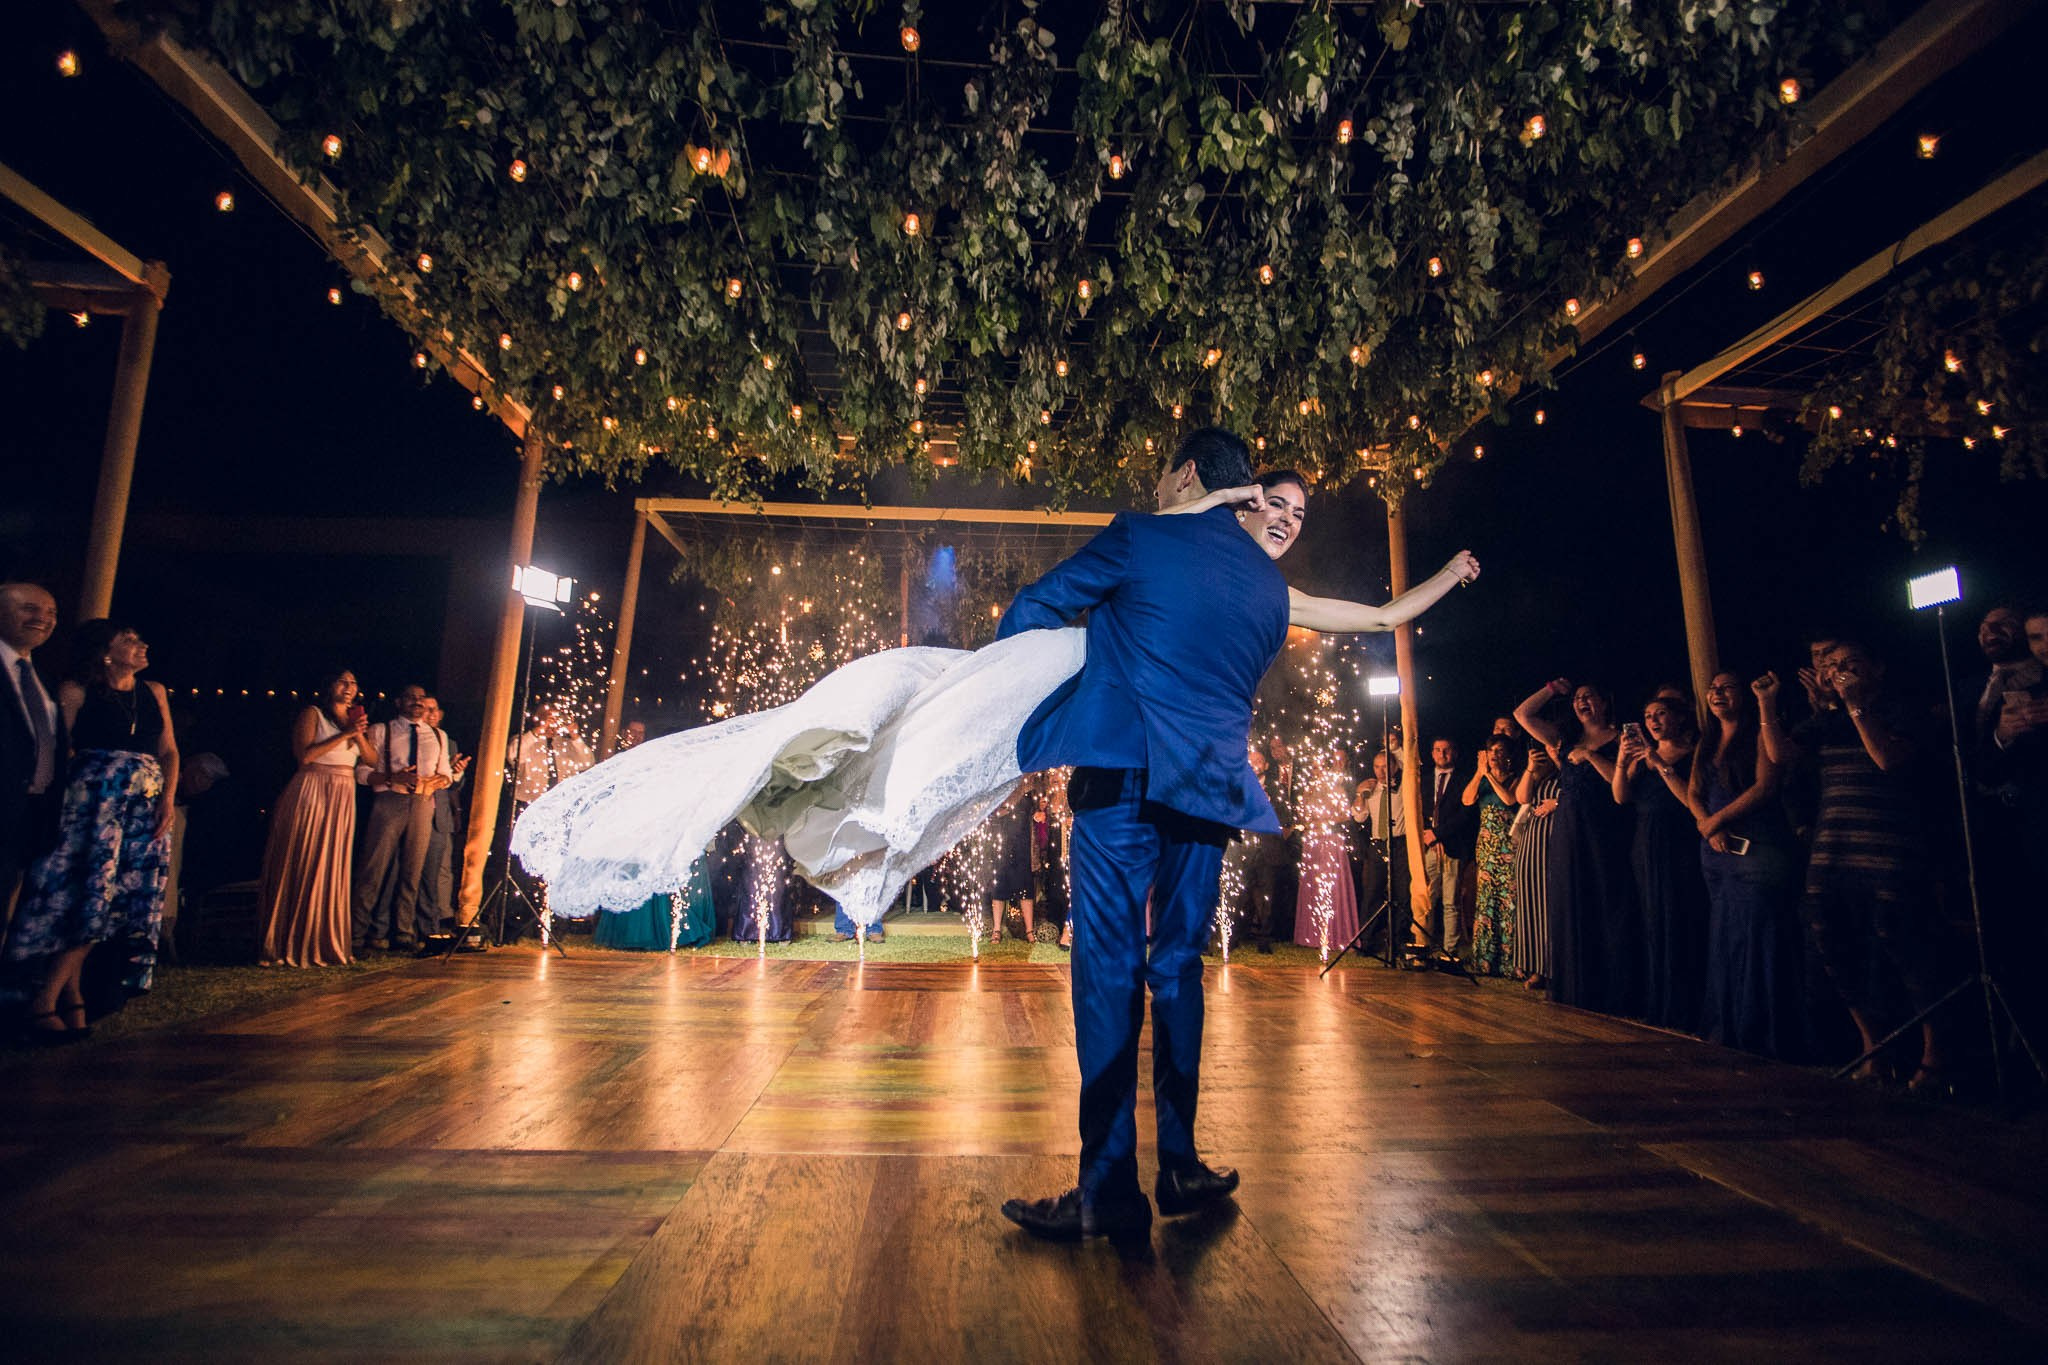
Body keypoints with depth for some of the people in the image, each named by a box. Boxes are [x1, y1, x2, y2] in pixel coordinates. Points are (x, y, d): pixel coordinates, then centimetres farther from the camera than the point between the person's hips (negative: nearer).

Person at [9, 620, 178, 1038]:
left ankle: (68, 991, 11)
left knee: (126, 897, 0)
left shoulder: (154, 692, 15)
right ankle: (45, 1000, -1)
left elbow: (169, 751, 13)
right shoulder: (77, 692, 2)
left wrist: (169, 798, 1)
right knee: (84, 892, -9)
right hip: (94, 799, -4)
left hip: (148, 806, 4)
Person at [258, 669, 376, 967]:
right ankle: (291, 945, 4)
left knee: (333, 870, 6)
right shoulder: (312, 713, 1)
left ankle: (324, 943, 12)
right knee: (303, 867, -3)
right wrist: (344, 735, -13)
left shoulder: (355, 718, 17)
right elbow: (305, 754, -12)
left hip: (343, 798, 5)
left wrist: (359, 735, -6)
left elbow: (373, 758, 9)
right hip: (311, 793, -5)